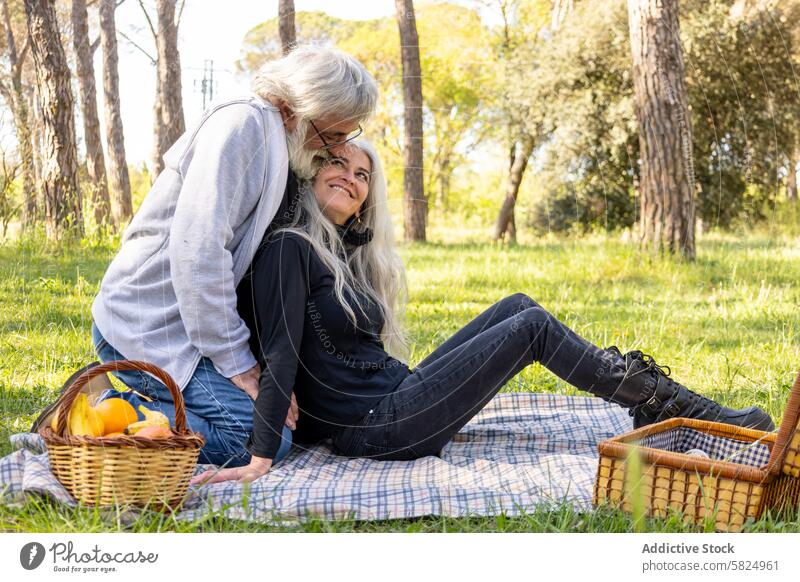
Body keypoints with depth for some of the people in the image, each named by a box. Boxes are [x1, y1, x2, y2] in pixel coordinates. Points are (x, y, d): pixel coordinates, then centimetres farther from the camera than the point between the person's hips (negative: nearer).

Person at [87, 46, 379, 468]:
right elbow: (196, 251, -24)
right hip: (148, 326, -10)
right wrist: (238, 363, -20)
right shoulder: (243, 124, -17)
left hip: (180, 323, 10)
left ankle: (120, 402, 9)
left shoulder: (282, 148, 13)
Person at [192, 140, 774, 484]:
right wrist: (261, 459, -24)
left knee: (518, 306, 7)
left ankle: (651, 404, 8)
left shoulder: (348, 253, 17)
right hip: (376, 427, -9)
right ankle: (672, 405, 3)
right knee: (532, 325, -8)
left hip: (397, 396, 9)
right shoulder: (290, 248, -11)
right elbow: (279, 353, -19)